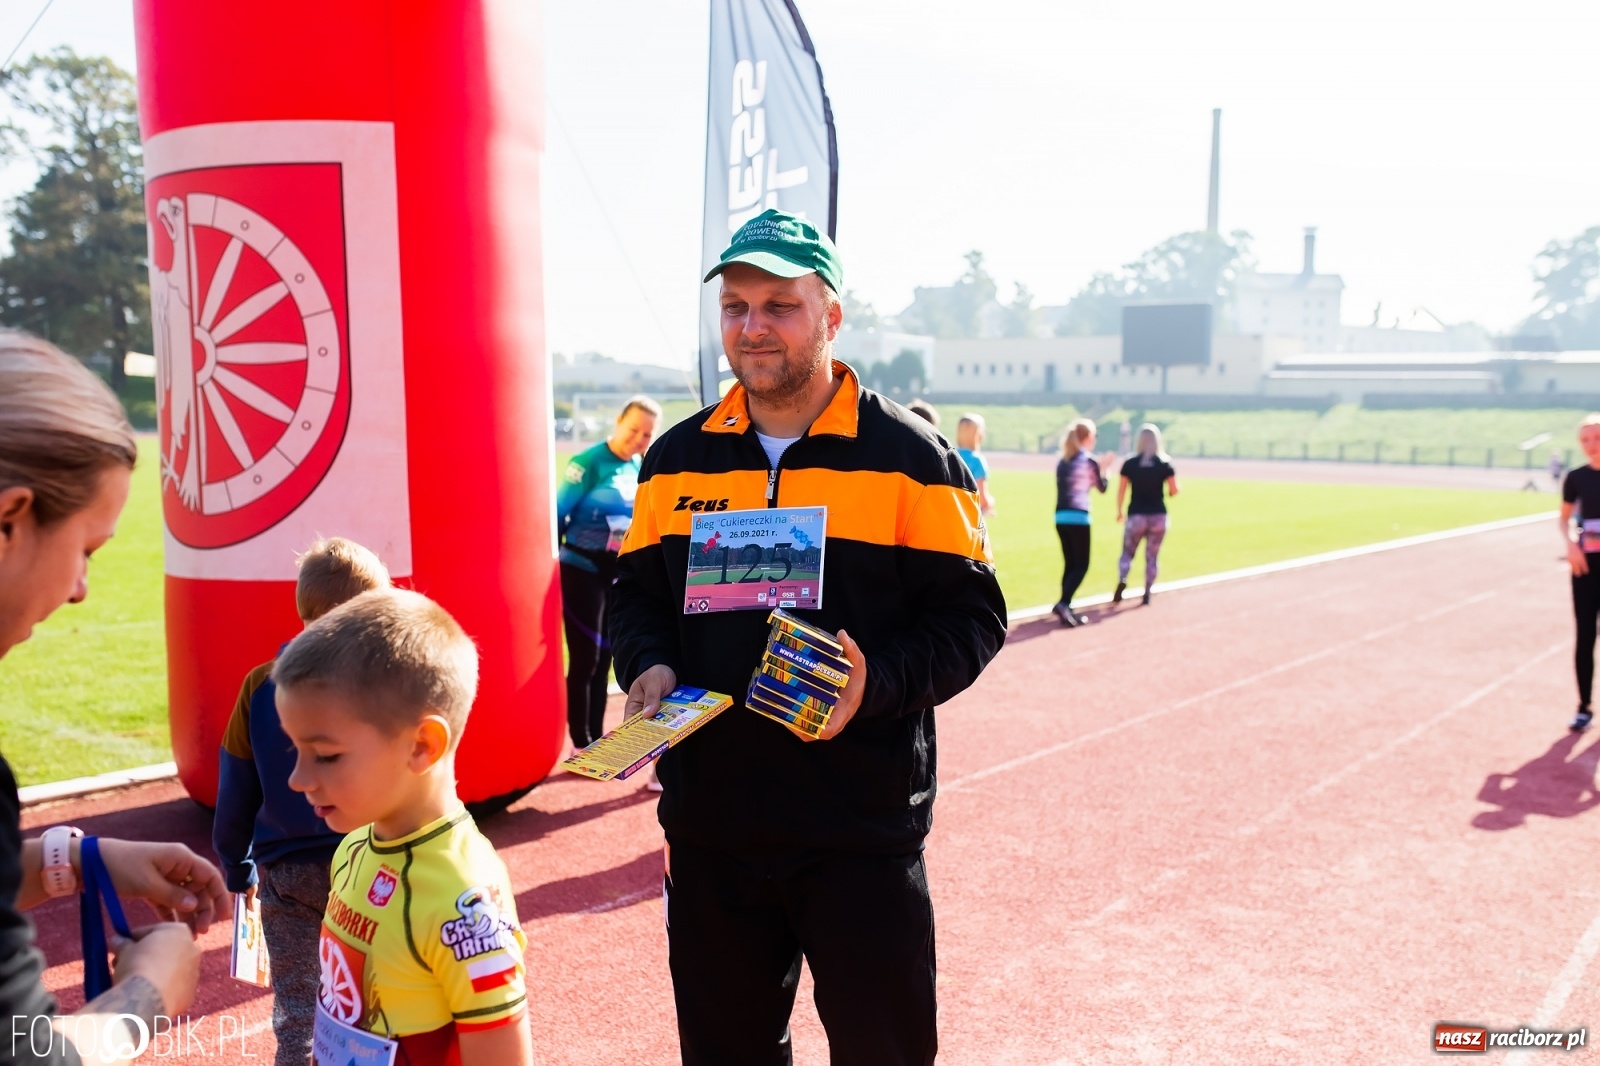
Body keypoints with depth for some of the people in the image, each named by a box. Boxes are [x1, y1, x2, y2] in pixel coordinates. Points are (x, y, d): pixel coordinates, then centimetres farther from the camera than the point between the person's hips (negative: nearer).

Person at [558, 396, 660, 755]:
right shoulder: (588, 463, -14)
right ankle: (582, 746, 3)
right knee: (585, 659, -5)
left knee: (604, 658, 12)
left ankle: (596, 741, 21)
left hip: (620, 574, 7)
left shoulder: (641, 469, 6)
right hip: (583, 571, -7)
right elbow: (559, 513, -15)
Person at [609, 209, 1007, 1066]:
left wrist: (878, 683, -22)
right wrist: (648, 667, -6)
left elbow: (970, 616, -6)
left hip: (863, 831, -3)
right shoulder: (676, 459, 7)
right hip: (709, 825, 4)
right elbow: (637, 595, 15)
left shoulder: (909, 458, -5)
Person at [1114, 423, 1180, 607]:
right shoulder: (1165, 464, -3)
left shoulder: (1130, 463, -3)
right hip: (1158, 516, 1)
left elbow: (1121, 490, -1)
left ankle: (1122, 580, -17)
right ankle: (1147, 593, 9)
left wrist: (1119, 511, 12)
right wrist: (1170, 491, 19)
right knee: (1151, 557, 10)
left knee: (1127, 553, 10)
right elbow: (1174, 491, -4)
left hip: (1136, 515, -1)